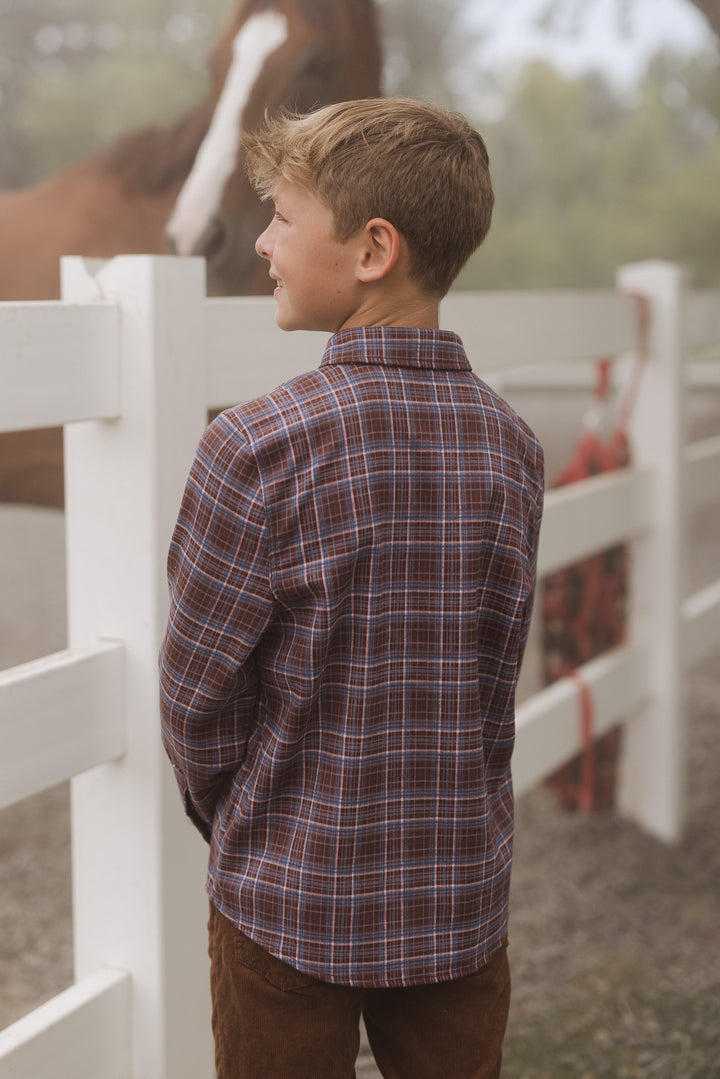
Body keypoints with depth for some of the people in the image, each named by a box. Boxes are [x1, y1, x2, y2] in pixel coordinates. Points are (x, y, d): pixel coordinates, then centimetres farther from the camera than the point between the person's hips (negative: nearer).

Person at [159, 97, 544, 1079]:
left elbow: (196, 694, -12)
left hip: (293, 906, -4)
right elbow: (489, 690, 1)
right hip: (463, 901, 4)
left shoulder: (259, 447, -20)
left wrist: (232, 823, 7)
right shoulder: (511, 446, -5)